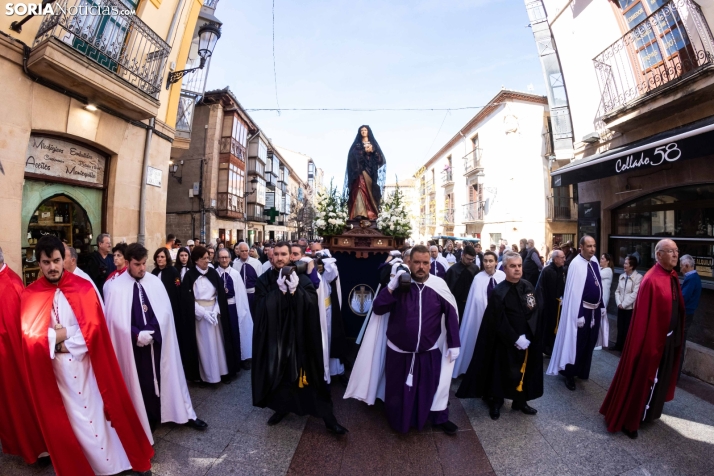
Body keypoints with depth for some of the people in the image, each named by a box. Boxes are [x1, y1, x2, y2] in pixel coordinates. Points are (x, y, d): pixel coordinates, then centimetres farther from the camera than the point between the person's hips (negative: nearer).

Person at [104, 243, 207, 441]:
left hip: (158, 341, 2)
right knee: (142, 383, 10)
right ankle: (147, 421, 29)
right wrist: (137, 335, -17)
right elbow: (116, 320, -9)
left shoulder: (155, 282, -2)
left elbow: (165, 310, -2)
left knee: (165, 377, 13)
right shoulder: (116, 287, -9)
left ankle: (185, 414, 24)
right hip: (134, 345, -2)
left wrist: (151, 332, -13)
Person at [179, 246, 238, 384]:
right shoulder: (189, 276, -6)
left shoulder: (213, 273, 2)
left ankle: (223, 372, 18)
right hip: (198, 314, -2)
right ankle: (205, 374, 17)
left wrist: (215, 311, -11)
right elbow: (188, 299, -8)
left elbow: (221, 294, 1)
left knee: (217, 343, 8)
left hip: (214, 312, 3)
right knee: (204, 345, 4)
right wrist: (204, 312, -15)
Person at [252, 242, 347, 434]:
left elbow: (312, 303, -14)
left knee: (306, 374, 4)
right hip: (274, 335, 1)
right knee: (278, 373, 14)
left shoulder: (302, 278, -2)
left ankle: (327, 416, 15)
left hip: (299, 335, -1)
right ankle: (282, 407, 38)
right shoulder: (264, 280, 0)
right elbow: (263, 307, -13)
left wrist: (295, 290, -27)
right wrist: (280, 291, -24)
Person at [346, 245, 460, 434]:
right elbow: (377, 309, -14)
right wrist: (391, 287, -26)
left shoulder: (439, 285, -11)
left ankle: (439, 418, 48)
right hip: (399, 351, 0)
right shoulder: (400, 283, -10)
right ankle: (398, 422, 46)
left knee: (432, 388, 20)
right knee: (398, 390, 19)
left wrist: (454, 344, -1)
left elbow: (451, 315, -2)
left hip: (429, 352, 0)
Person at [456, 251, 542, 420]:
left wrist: (526, 336, -11)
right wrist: (515, 339, -17)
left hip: (527, 339, 5)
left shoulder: (528, 287, -1)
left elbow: (535, 312, -1)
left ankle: (520, 401, 37)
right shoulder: (498, 292, -15)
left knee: (523, 370, 17)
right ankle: (495, 403, 28)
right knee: (501, 372, 9)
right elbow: (499, 322, -15)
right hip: (505, 342, -4)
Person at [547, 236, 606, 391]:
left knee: (590, 343, 18)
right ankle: (570, 374, 18)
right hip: (582, 310, -7)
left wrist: (602, 306, 11)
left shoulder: (594, 261, 4)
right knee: (577, 344, 3)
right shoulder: (576, 264, -20)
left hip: (595, 309, 7)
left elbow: (599, 285, 12)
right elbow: (574, 291, -20)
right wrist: (578, 314, -20)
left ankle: (583, 372, 35)